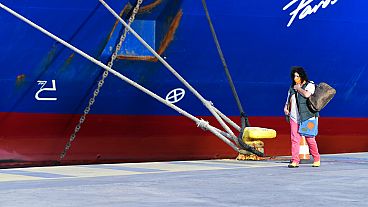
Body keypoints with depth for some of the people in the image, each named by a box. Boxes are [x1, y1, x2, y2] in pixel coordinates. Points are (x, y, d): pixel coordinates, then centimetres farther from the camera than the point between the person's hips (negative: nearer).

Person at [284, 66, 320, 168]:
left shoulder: (310, 85, 0)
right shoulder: (292, 87, 16)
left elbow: (307, 94, -20)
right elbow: (289, 99, 24)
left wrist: (298, 88, -5)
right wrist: (286, 107, 5)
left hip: (307, 117, -4)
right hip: (294, 117, 4)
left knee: (310, 139, -1)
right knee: (294, 138, -5)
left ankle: (317, 159, 15)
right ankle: (295, 160, -4)